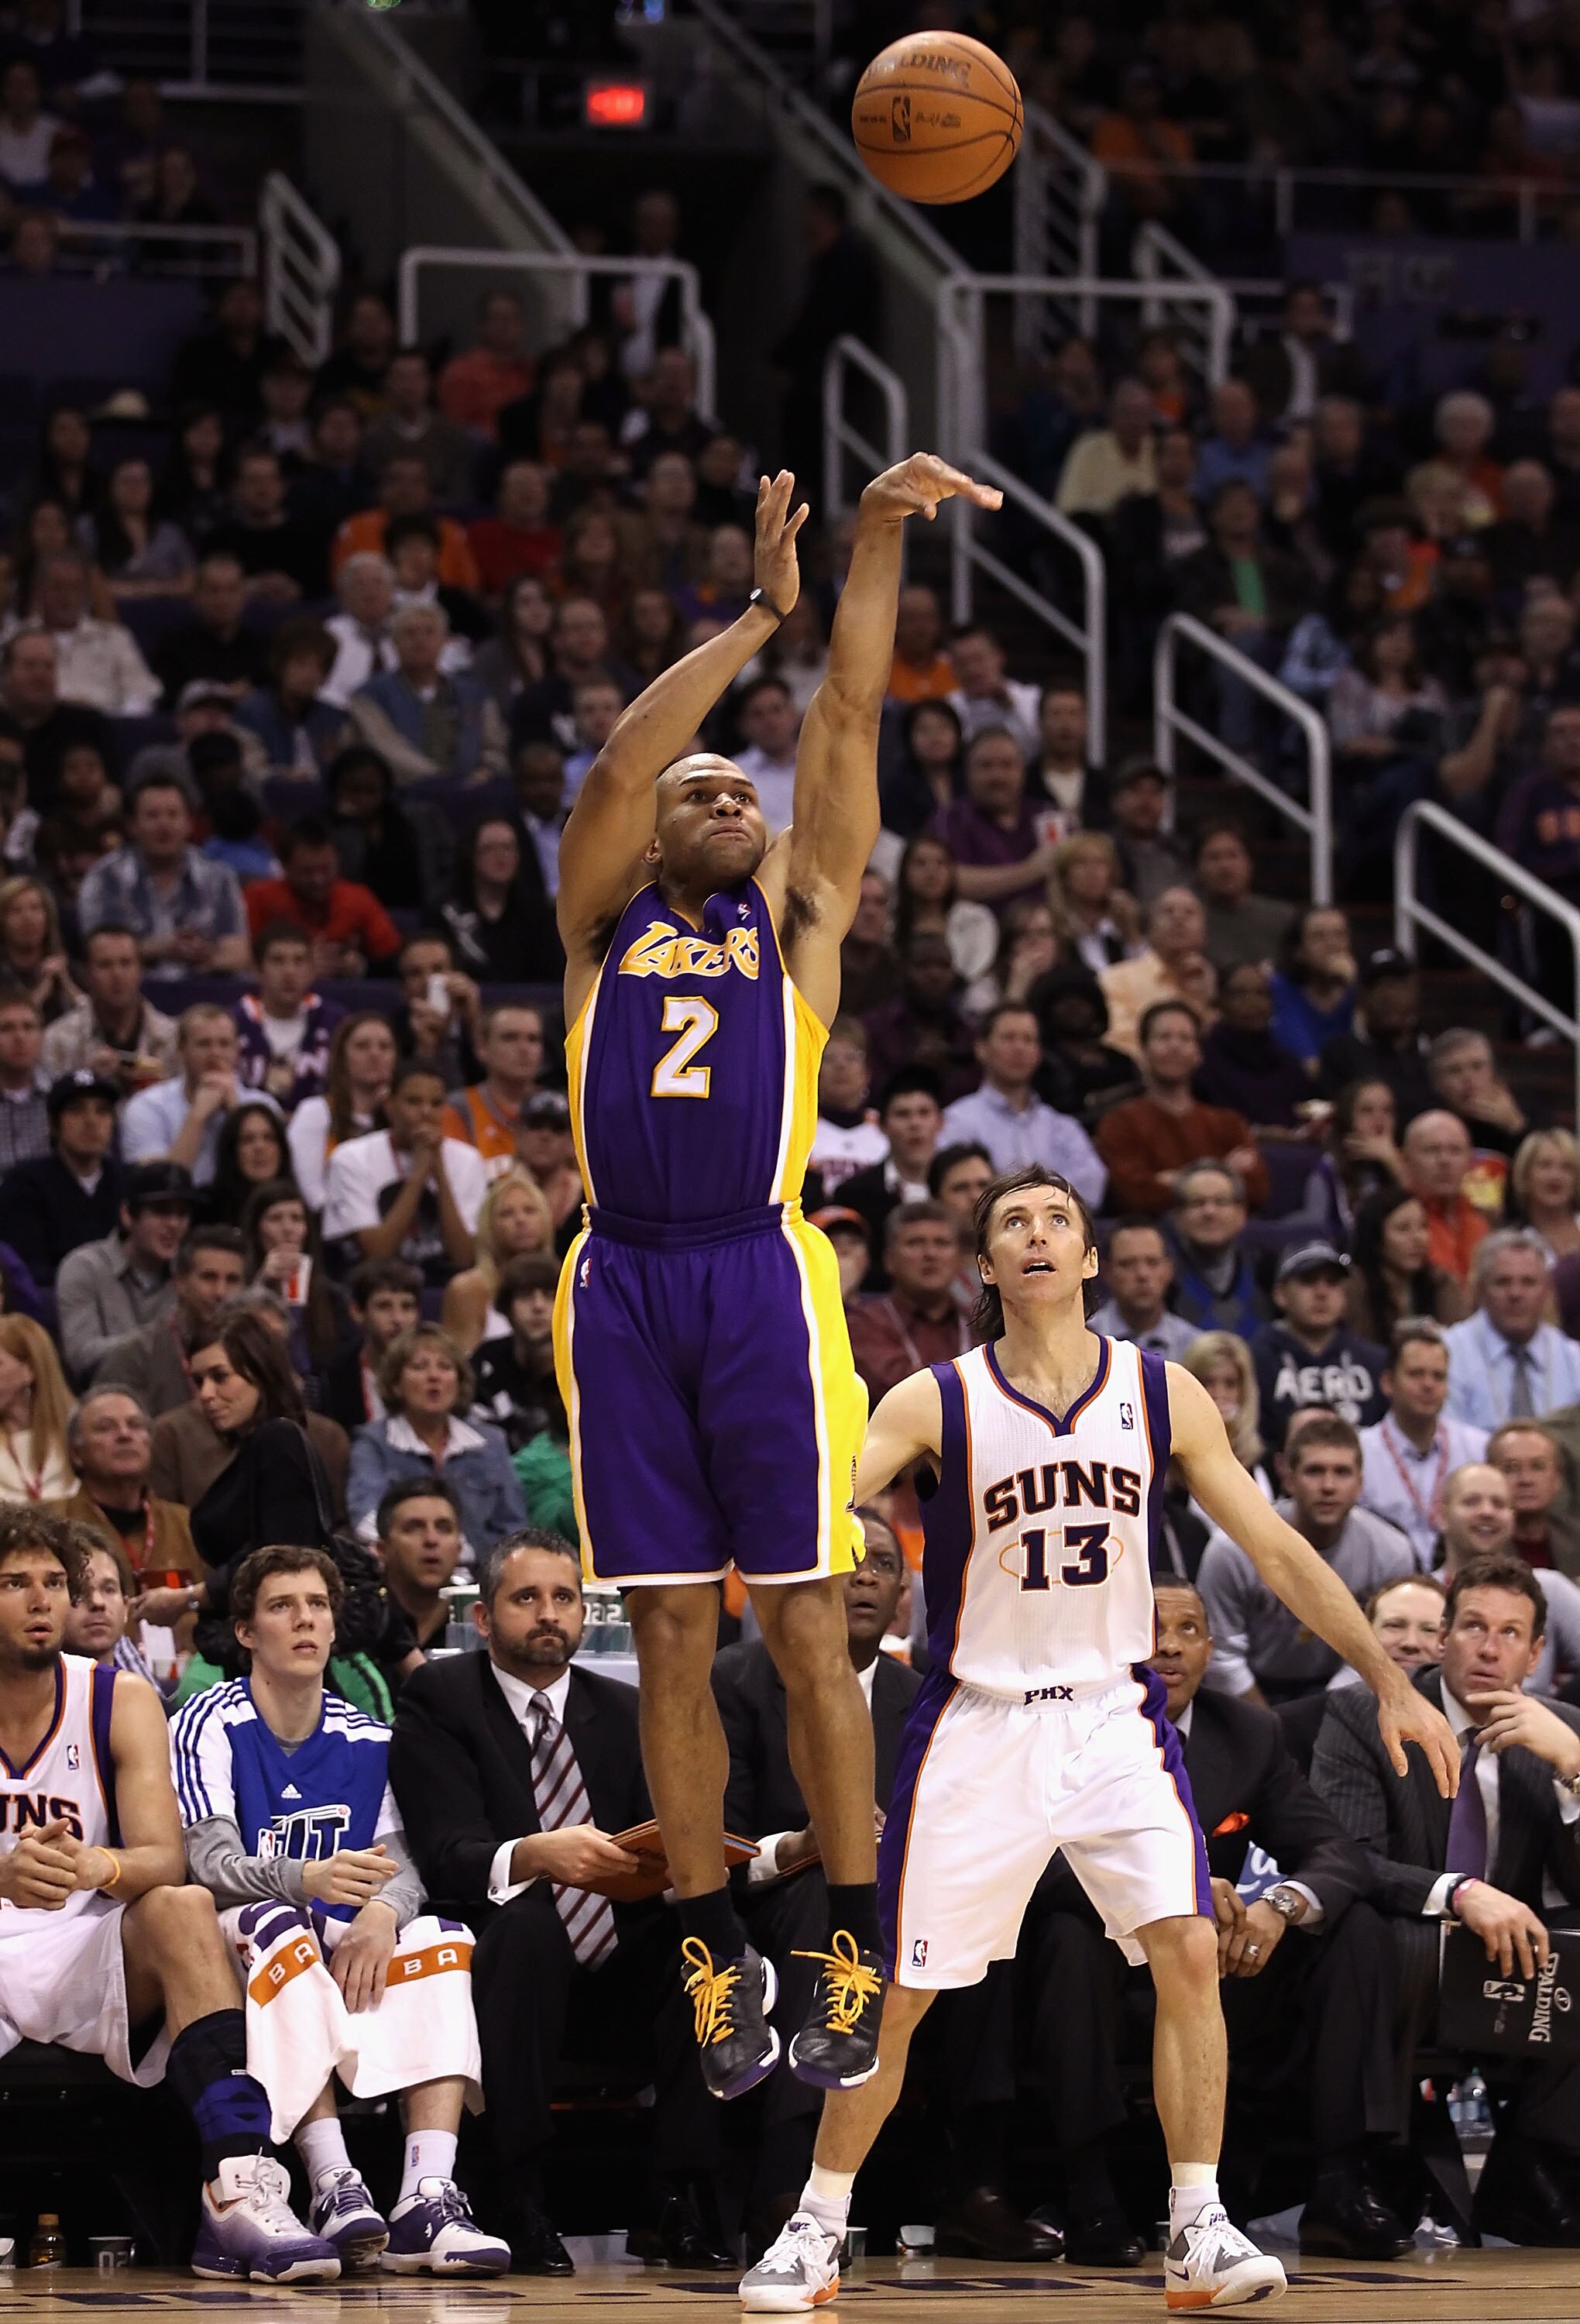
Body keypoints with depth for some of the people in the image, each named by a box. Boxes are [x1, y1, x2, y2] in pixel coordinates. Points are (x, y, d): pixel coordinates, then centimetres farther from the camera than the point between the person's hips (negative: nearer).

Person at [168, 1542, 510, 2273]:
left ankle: (428, 2202, -37)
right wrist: (306, 1880, -39)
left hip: (344, 1946, 5)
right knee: (280, 1927, -36)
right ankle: (335, 2192, -45)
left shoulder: (367, 1740, 10)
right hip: (242, 1949, -5)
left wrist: (382, 1912, -26)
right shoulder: (212, 1726, -5)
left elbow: (402, 1862, 1)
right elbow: (213, 1866, -17)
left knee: (444, 1945, -21)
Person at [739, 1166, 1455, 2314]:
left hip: (1114, 1714, 1)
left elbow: (1278, 1549, 4)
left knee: (1191, 1948, -15)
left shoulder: (1163, 1396, 0)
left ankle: (1198, 2230, -7)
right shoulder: (937, 1403, -6)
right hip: (980, 1723, -1)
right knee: (897, 1991, 0)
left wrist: (1390, 1681, 1)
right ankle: (817, 2230, 15)